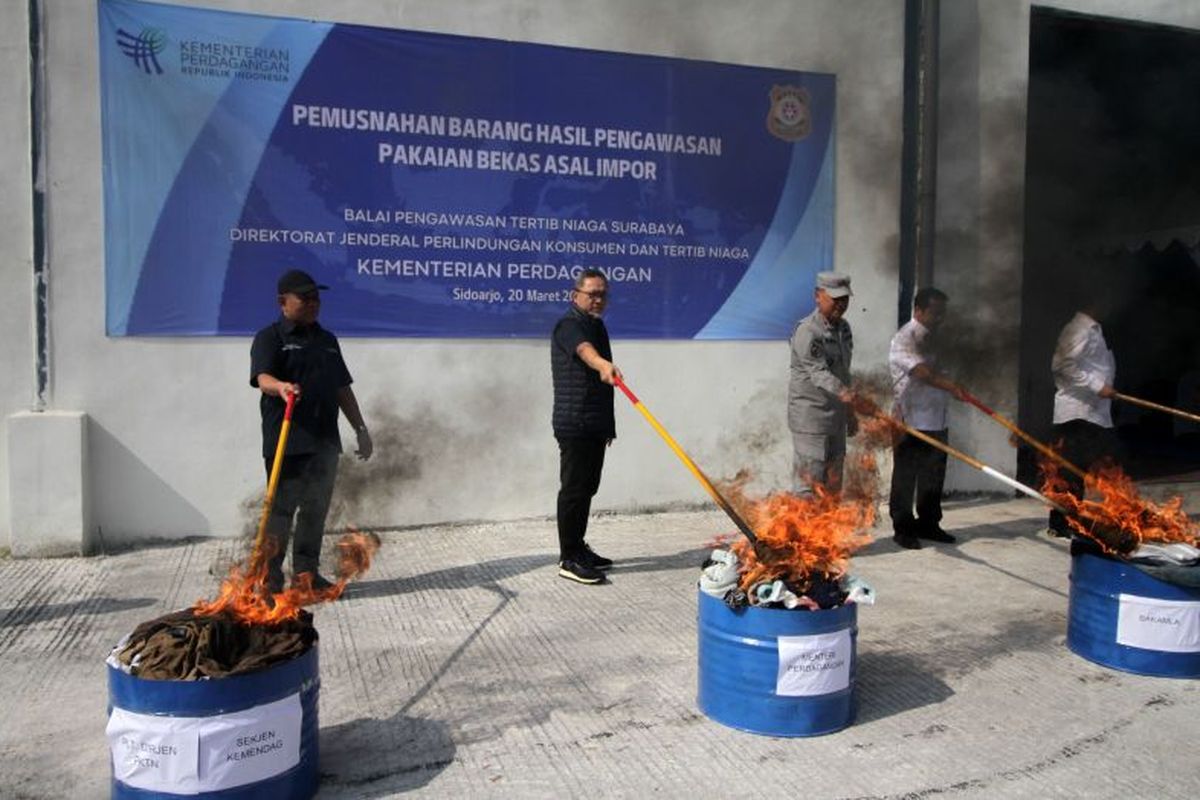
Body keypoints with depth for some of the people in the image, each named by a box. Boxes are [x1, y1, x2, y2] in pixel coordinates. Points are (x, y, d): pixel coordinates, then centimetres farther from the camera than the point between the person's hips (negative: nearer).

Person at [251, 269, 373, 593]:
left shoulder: (327, 340, 19)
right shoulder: (270, 338, -1)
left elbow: (343, 389, 22)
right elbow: (262, 377, -19)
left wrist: (361, 429, 19)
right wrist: (281, 387, -42)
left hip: (325, 441, 6)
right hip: (286, 442, -6)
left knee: (316, 509, 12)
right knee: (281, 509, -3)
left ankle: (307, 572, 23)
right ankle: (270, 578, 6)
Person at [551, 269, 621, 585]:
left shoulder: (597, 326, 19)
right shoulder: (569, 325, -10)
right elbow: (584, 350, -35)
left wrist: (608, 424, 27)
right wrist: (603, 364, -57)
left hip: (595, 424, 9)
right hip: (574, 424, -9)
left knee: (587, 487, 14)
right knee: (574, 490, -6)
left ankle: (578, 548, 24)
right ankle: (569, 559, 0)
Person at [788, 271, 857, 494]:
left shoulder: (843, 327, 12)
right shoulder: (807, 331, -16)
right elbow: (819, 373, -27)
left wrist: (849, 413, 22)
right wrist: (843, 393, -43)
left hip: (836, 414, 8)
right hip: (810, 415, -8)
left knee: (834, 480, 14)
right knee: (810, 475, -7)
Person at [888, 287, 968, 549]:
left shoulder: (933, 336, 16)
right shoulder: (905, 338, -13)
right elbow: (922, 372, -28)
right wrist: (951, 386, -39)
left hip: (936, 418, 9)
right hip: (911, 420, -9)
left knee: (934, 474, 14)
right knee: (905, 476, 0)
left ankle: (928, 524, 27)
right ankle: (902, 529, 10)